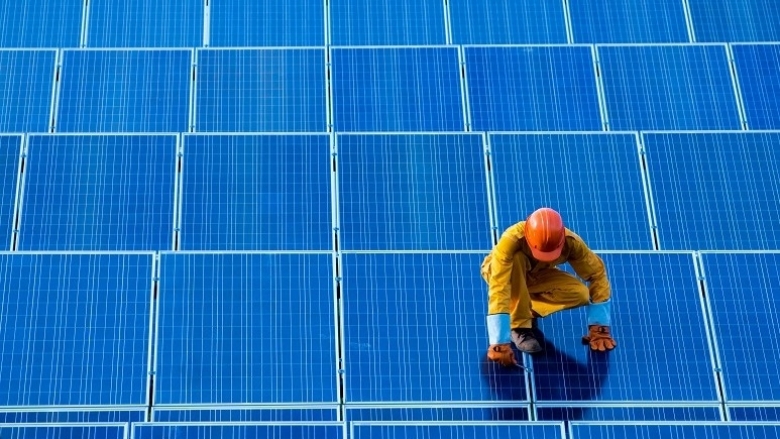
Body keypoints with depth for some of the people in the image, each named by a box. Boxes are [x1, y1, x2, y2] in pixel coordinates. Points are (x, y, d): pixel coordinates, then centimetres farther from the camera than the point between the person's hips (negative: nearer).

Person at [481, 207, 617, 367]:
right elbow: (499, 289, -47)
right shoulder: (512, 240, -42)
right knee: (517, 259, -38)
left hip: (537, 274, 3)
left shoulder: (571, 242, -31)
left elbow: (597, 274, -21)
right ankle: (519, 327, -23)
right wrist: (500, 343, -52)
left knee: (580, 294, -23)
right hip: (500, 270, -3)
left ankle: (528, 310, -3)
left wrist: (599, 328, -24)